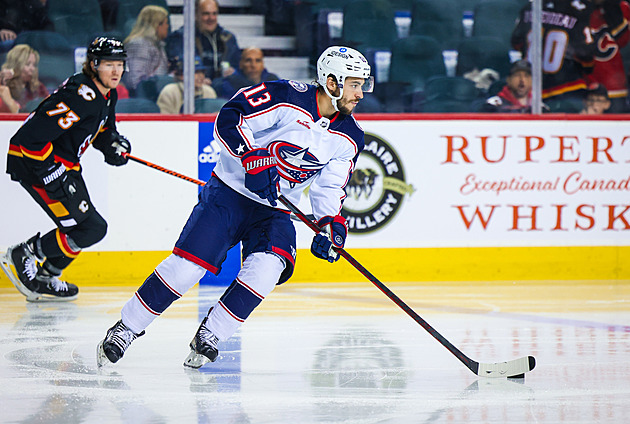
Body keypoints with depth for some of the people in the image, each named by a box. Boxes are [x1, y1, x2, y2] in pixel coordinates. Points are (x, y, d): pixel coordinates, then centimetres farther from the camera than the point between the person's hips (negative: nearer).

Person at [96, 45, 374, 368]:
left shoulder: (349, 139, 0)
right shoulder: (286, 98, -17)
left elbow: (330, 188, 5)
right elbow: (230, 118, -20)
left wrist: (331, 225, -12)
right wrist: (253, 159, -30)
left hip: (275, 212, 4)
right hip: (230, 192, -4)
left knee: (266, 268, -25)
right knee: (188, 265, -14)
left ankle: (208, 336, -11)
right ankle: (127, 327, 2)